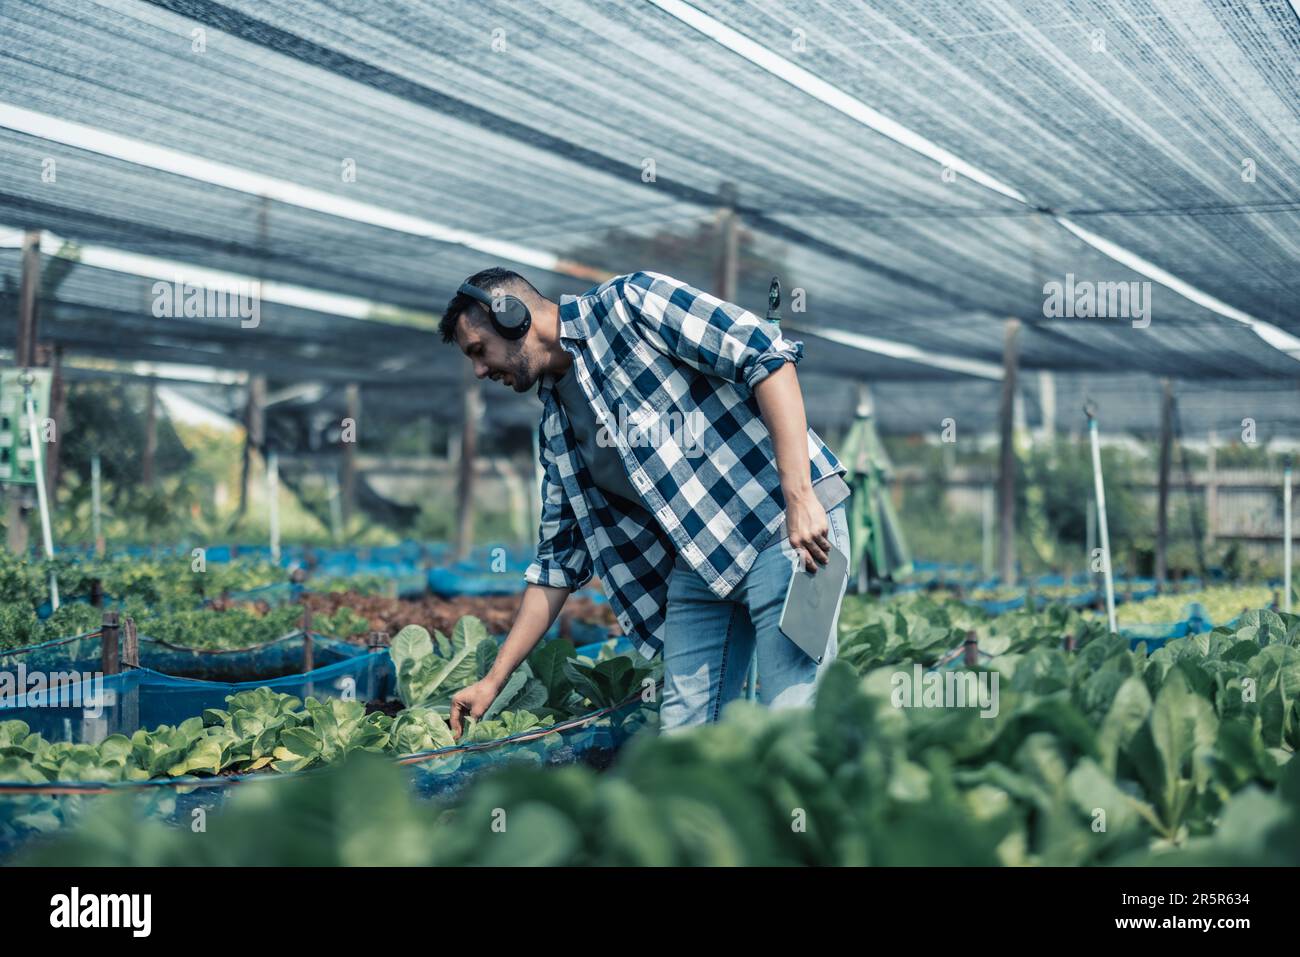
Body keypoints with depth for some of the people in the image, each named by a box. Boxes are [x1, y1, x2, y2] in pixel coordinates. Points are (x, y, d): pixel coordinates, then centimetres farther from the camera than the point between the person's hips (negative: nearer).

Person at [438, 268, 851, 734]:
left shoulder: (630, 303, -6)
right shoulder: (556, 425, 16)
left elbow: (767, 354, -14)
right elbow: (558, 560, 21)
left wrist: (799, 495, -22)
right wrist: (493, 681, 18)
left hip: (788, 525, -8)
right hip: (696, 563, 8)